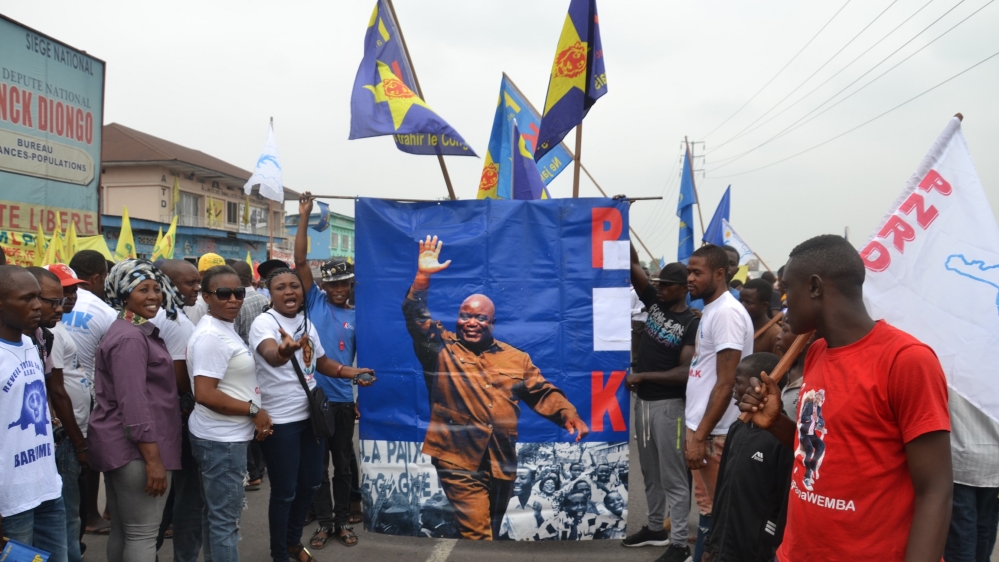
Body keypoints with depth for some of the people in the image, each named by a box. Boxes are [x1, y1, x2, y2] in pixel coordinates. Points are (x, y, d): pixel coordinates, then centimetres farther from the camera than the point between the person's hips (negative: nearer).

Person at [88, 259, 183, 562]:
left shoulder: (140, 330, 15)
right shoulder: (130, 338, -17)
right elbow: (133, 403, -23)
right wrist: (154, 459, -24)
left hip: (121, 445, 10)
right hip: (136, 447, -10)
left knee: (122, 531, 17)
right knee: (142, 534, -3)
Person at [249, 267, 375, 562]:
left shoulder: (306, 322, 5)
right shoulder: (264, 322, -17)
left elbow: (321, 361, 18)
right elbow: (271, 355, -40)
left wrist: (351, 372, 2)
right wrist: (284, 351, -63)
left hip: (310, 414, 7)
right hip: (280, 421, -7)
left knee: (310, 482, 18)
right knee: (284, 491, 3)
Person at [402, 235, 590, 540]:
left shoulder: (516, 358, 12)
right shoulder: (441, 348, 3)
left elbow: (543, 393, 10)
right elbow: (416, 318, -8)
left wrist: (568, 415, -8)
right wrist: (423, 277, -20)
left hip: (503, 462, 4)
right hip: (460, 461, -4)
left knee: (493, 529, 19)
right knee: (476, 534, -8)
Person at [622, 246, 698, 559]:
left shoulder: (691, 324, -13)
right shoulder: (655, 303, 4)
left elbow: (685, 372, -18)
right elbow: (633, 267, -2)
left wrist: (641, 376, -17)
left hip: (668, 405, -7)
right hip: (643, 401, 7)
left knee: (673, 477, 0)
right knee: (650, 472, 18)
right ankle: (656, 528, 32)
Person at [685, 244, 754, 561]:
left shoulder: (726, 312, -16)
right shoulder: (710, 311, 13)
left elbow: (726, 383, -20)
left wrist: (701, 436, -20)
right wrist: (694, 430, 16)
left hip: (714, 433, -9)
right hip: (700, 425, 9)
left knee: (715, 513, 1)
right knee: (707, 507, 17)